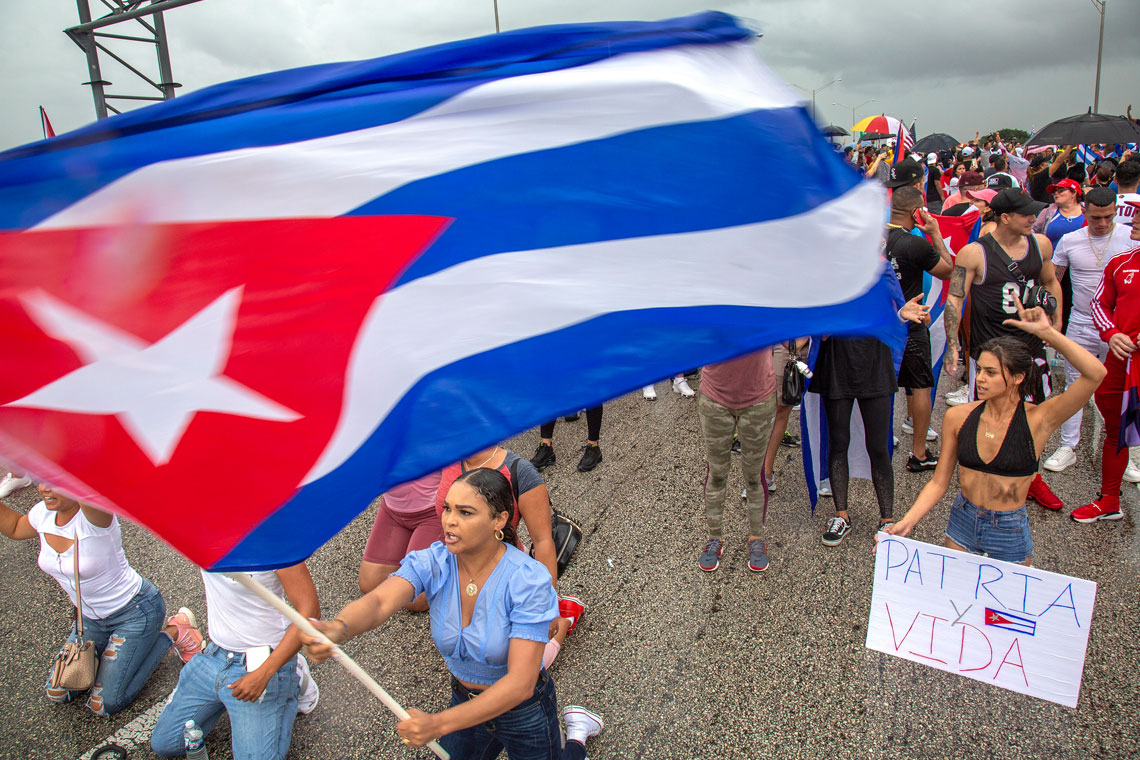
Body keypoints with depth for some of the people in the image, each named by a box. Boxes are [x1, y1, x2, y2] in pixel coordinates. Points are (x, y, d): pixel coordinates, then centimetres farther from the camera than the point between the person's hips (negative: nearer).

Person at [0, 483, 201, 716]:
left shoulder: (94, 516, -30)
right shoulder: (44, 514, -8)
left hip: (135, 611, -7)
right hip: (91, 616, 8)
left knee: (104, 705, -3)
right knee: (58, 692, 11)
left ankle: (172, 634, 8)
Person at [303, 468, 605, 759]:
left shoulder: (528, 581, -31)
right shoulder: (432, 562, -19)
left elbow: (520, 683, -33)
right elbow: (379, 602, -37)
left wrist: (439, 723, -41)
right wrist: (337, 628, -60)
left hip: (524, 709, -4)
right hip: (466, 704, 4)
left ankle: (576, 731, 34)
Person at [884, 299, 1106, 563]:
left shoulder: (1037, 420, -16)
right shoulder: (957, 417, -8)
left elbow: (1096, 373, -30)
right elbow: (938, 483, -2)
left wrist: (1047, 332, -31)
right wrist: (907, 522, -13)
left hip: (1010, 533, -2)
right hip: (962, 522, 2)